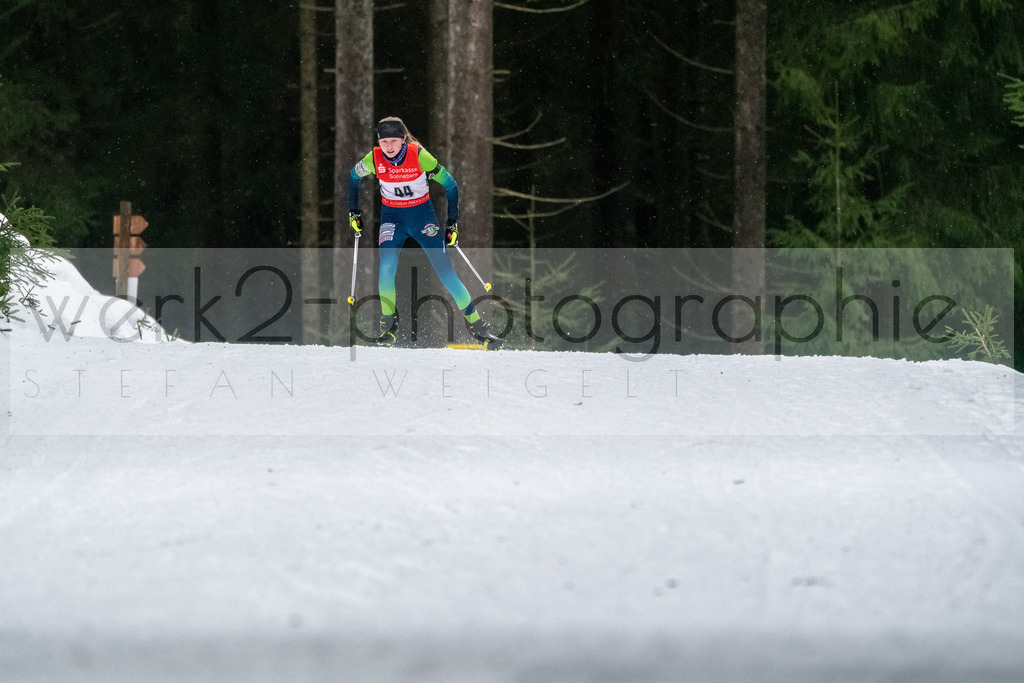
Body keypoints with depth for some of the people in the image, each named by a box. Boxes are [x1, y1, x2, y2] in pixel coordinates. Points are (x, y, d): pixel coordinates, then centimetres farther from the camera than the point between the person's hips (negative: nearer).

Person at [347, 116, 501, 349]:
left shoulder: (419, 156, -20)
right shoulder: (374, 159, -13)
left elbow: (450, 185, -9)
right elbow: (354, 177, 10)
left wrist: (452, 223, -8)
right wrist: (353, 212, 10)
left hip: (422, 214, -1)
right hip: (392, 216, 1)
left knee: (444, 268, -8)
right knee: (387, 266, -22)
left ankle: (475, 323, 2)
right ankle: (388, 325, -9)